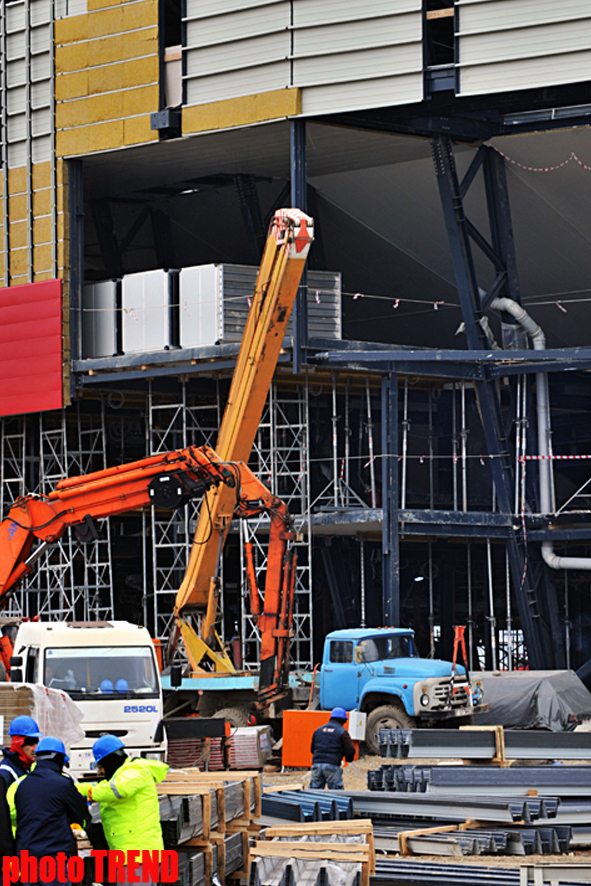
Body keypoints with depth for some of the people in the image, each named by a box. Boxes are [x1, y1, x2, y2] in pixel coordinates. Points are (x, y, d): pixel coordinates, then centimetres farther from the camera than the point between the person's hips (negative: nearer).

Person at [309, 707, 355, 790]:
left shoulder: (318, 730, 17)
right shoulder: (342, 732, 1)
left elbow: (312, 749, 24)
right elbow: (350, 751, -1)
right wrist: (348, 759, 20)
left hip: (316, 764, 5)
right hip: (332, 766, -4)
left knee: (314, 790, 7)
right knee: (337, 793, 0)